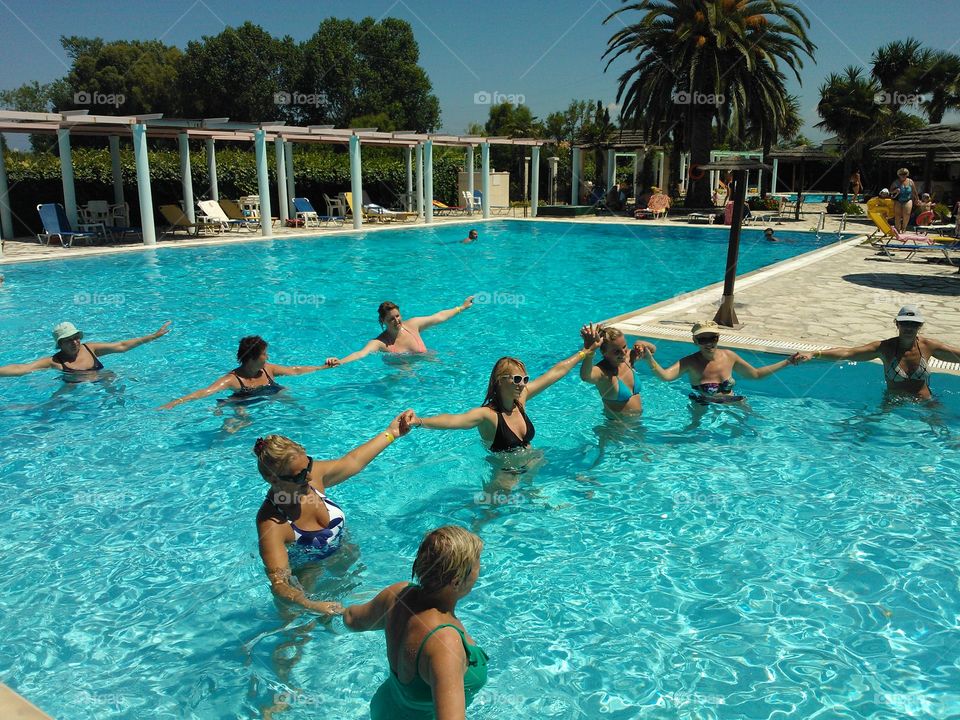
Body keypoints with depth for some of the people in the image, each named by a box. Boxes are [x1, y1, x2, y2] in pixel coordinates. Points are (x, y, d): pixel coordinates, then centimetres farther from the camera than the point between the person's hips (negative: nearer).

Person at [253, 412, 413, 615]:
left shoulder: (312, 474, -24)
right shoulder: (271, 524, -39)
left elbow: (353, 461, -6)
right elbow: (279, 583, -42)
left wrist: (391, 433, 0)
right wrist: (313, 606, -60)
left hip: (340, 549, 5)